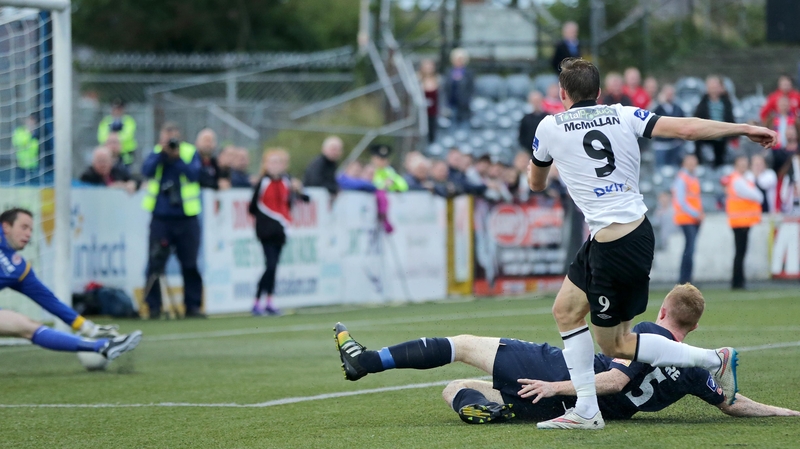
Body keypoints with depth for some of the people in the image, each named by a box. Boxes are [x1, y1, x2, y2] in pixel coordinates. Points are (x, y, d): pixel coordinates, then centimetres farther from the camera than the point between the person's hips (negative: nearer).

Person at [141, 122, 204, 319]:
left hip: (186, 217, 0)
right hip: (161, 218, 0)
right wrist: (162, 153, -16)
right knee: (155, 263, -3)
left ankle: (193, 305, 11)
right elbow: (147, 170, -10)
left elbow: (194, 174, -12)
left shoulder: (190, 152, 3)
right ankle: (153, 306, 3)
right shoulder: (156, 153, 6)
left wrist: (177, 157, -18)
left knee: (190, 264, 2)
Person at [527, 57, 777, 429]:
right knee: (566, 310, 17)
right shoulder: (622, 116, 4)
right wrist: (745, 129, 0)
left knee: (614, 344, 6)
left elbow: (535, 183, 16)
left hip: (614, 244, -7)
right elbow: (686, 129, -8)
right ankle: (585, 411, 18)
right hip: (636, 228, 7)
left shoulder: (550, 128, -3)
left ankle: (712, 360, 5)